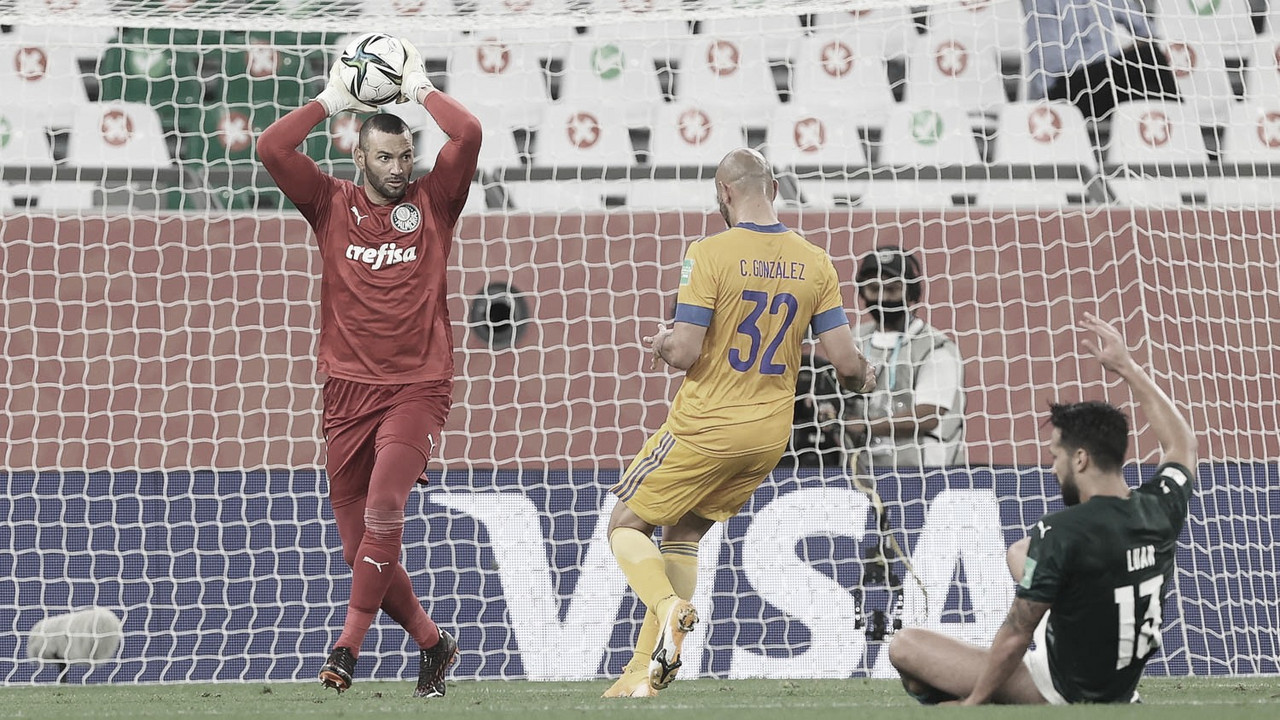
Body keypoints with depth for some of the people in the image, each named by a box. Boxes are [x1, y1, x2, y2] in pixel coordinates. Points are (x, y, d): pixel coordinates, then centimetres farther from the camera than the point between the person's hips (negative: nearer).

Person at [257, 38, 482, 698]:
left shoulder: (432, 202, 3)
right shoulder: (332, 206, 6)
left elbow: (468, 135, -11)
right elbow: (272, 148, -5)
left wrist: (420, 90, 2)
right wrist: (332, 99, 3)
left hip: (417, 388, -3)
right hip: (348, 389, 3)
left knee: (383, 508, -26)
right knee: (359, 544, 5)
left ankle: (349, 643, -20)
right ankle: (433, 643, 23)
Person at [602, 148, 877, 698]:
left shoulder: (711, 254, -14)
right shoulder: (814, 263, 1)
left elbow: (685, 353, -18)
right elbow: (846, 362, -2)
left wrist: (660, 345, 5)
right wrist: (864, 379, 22)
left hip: (706, 425, -6)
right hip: (770, 435, 6)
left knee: (626, 526, 10)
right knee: (682, 535, 20)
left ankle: (669, 607, -21)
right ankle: (645, 670, 13)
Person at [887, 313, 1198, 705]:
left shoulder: (1060, 533, -26)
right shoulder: (1161, 510, -8)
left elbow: (1014, 638, -21)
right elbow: (1181, 444, 17)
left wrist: (972, 702, -7)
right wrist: (1127, 368, 21)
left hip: (1065, 691, -7)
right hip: (1121, 687, 7)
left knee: (904, 646, -4)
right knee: (1019, 552, 28)